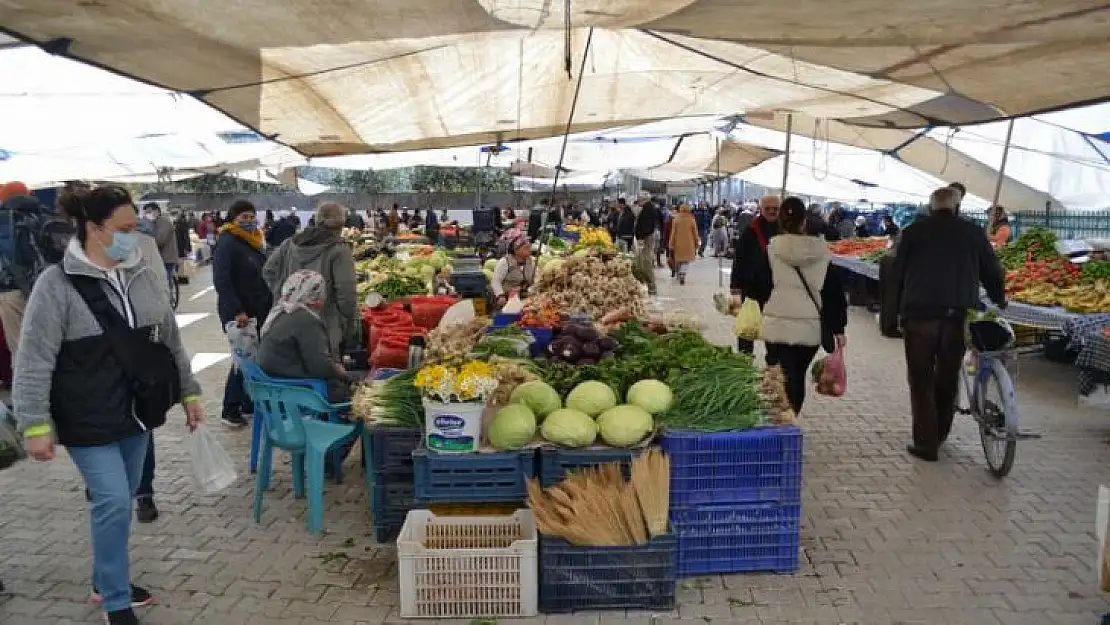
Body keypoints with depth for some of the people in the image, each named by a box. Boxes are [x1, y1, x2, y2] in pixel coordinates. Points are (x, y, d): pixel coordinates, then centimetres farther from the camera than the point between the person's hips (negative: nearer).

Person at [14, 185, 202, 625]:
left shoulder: (144, 275, 3)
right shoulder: (57, 284, -14)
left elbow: (171, 340, 11)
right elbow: (34, 362, -13)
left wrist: (188, 393, 12)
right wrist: (36, 425, -15)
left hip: (137, 411, 6)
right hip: (89, 419, -5)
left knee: (119, 501, 16)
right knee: (113, 502, -6)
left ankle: (107, 581, 35)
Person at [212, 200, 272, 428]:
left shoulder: (254, 242, 13)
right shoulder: (227, 242, -12)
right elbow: (221, 280, -20)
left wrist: (270, 304, 12)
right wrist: (237, 311, -25)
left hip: (260, 312, 7)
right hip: (239, 314, -7)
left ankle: (249, 404, 22)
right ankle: (230, 411, 11)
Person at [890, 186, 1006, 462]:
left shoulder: (913, 231, 3)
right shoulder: (974, 232, 7)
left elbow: (896, 273, 4)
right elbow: (993, 272, 11)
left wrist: (900, 306, 15)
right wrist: (1000, 302, 28)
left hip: (920, 313, -2)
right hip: (958, 314, 2)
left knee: (921, 380, 4)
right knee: (948, 377, 17)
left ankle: (926, 442, 4)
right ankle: (939, 434, 30)